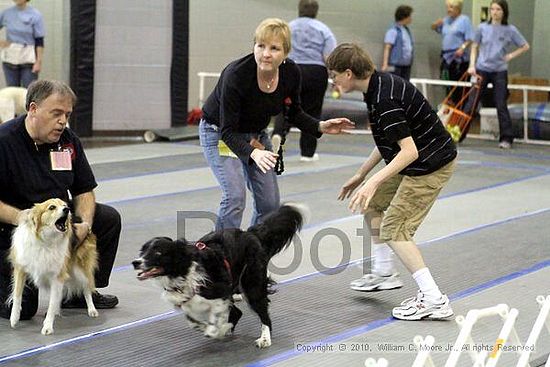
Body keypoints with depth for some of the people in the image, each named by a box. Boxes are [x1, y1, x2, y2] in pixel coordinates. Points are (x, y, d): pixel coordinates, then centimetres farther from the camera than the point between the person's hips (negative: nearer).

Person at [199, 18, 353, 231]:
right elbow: (228, 131, -31)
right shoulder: (236, 75, -34)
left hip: (256, 133, 5)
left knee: (270, 202, 0)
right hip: (219, 132, -5)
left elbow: (293, 114, -1)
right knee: (235, 195, -21)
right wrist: (253, 153, -47)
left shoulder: (291, 73, -19)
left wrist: (320, 127, -17)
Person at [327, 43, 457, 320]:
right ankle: (384, 273, 30)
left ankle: (433, 299, -13)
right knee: (373, 203, 20)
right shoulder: (380, 84, 6)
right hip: (418, 161, 10)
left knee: (394, 229, -11)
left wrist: (373, 182, -36)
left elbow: (410, 151, -31)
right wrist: (361, 175, 21)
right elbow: (390, 140, 17)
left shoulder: (384, 100, -26)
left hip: (430, 166, -10)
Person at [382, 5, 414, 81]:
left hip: (406, 66, 8)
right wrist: (385, 64, -22)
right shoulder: (393, 31, -10)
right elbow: (387, 48, -15)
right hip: (395, 66, -8)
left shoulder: (407, 30, 16)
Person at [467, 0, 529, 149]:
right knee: (471, 103, 0)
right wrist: (472, 65, -1)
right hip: (482, 70, 1)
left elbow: (525, 46, 7)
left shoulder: (510, 30, -1)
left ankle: (506, 138, 6)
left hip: (500, 71, -1)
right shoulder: (482, 28, 2)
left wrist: (511, 56, -3)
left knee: (501, 105, 0)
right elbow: (475, 47, 9)